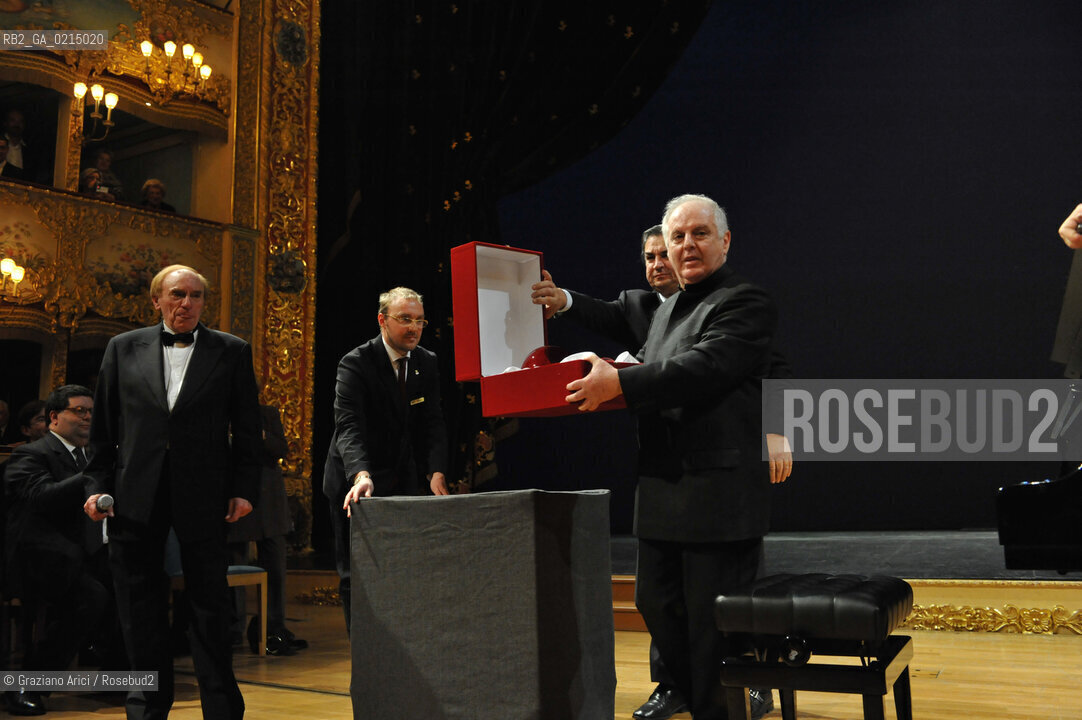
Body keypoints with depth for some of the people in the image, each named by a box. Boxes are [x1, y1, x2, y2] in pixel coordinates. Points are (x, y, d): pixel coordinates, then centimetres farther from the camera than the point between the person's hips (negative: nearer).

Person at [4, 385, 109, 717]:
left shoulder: (91, 457, 23)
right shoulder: (31, 455, -1)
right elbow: (43, 496, -20)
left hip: (80, 556, 7)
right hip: (40, 562, -7)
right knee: (92, 595, -31)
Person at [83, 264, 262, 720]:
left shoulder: (231, 352, 4)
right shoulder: (123, 349, 8)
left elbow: (247, 428, 3)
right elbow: (103, 427, 9)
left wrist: (244, 489, -5)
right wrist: (97, 486, 2)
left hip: (202, 495, -2)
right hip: (136, 494, 2)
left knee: (210, 605, 5)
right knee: (140, 604, 10)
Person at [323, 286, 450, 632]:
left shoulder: (428, 363, 3)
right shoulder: (356, 364, -14)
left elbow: (433, 423, -1)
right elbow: (348, 425, -26)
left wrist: (437, 472, -19)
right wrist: (361, 474, -44)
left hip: (405, 484, 5)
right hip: (356, 484, -4)